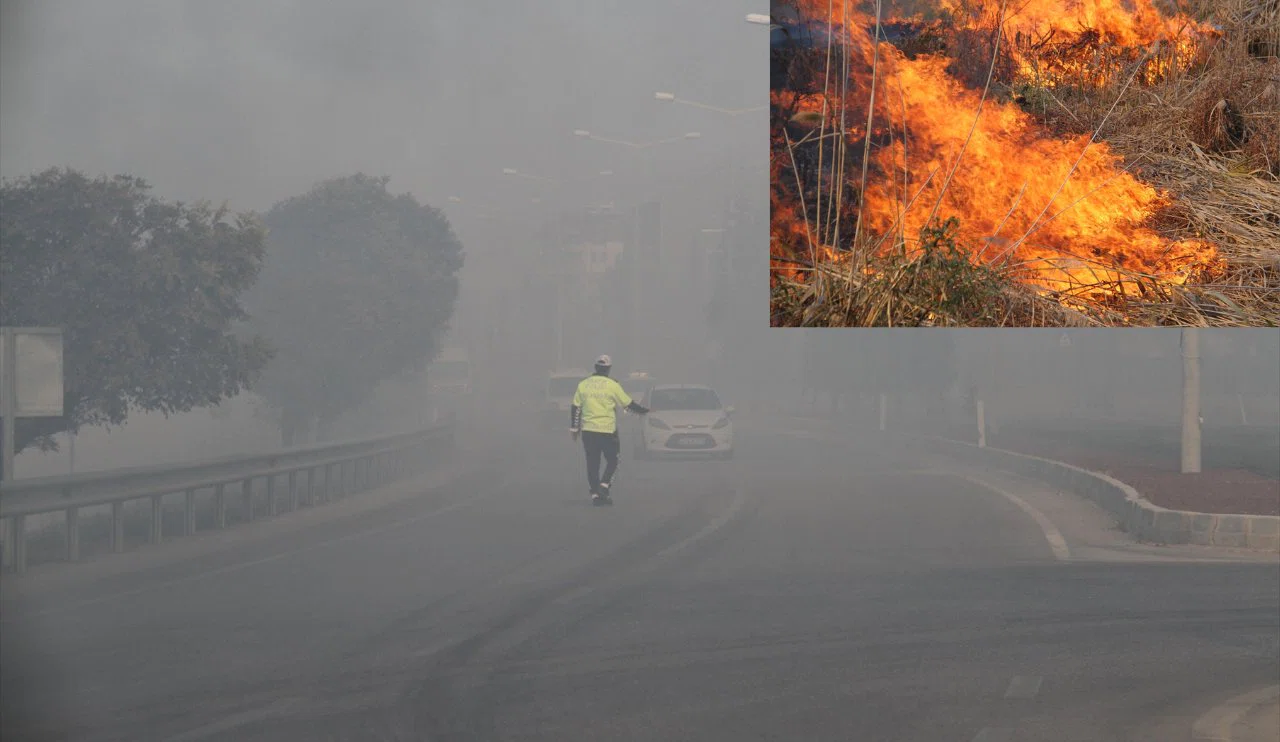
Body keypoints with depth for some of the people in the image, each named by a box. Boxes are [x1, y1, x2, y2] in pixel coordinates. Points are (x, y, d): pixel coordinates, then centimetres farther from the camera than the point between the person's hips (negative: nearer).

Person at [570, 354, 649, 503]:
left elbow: (575, 408, 7)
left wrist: (574, 428, 16)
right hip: (607, 430, -3)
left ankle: (595, 493, 6)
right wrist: (644, 411, 16)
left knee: (592, 463, 9)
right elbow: (628, 404, 0)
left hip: (588, 430, 3)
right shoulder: (612, 385, -5)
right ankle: (603, 486, -8)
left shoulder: (583, 385, 5)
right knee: (612, 460, 10)